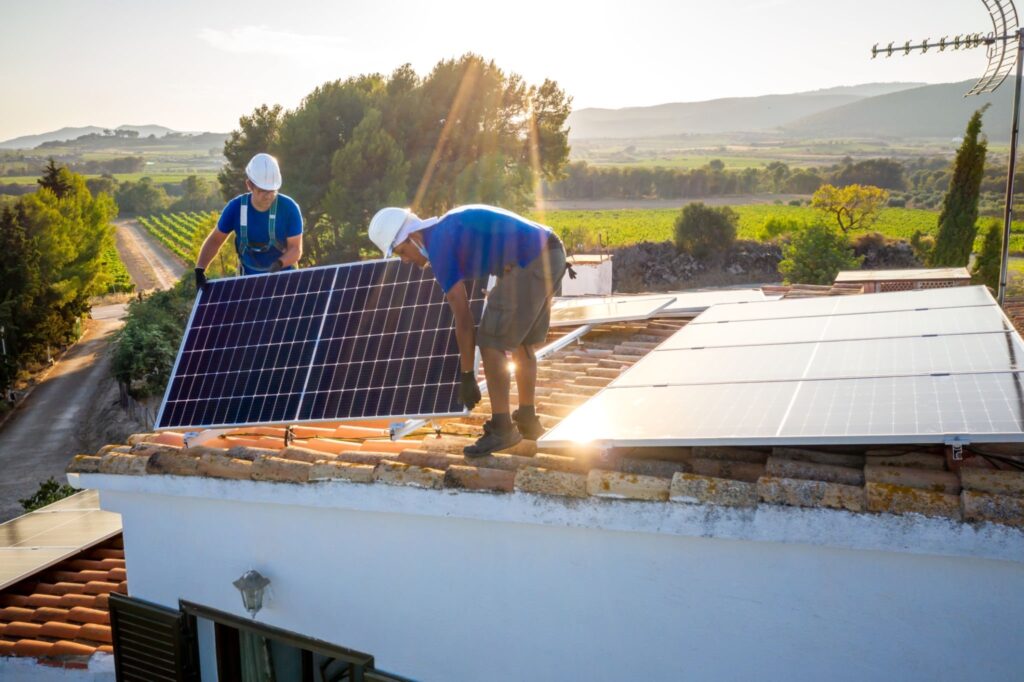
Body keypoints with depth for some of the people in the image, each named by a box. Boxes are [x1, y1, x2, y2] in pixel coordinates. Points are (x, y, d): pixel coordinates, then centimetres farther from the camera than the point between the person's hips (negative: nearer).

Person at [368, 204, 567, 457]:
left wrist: (466, 375, -2)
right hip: (551, 254, 10)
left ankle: (502, 428, 2)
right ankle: (527, 420, 25)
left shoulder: (438, 246, -7)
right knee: (522, 343, 18)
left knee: (492, 342, -3)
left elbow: (463, 318, -8)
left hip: (529, 263, -10)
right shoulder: (448, 227, 21)